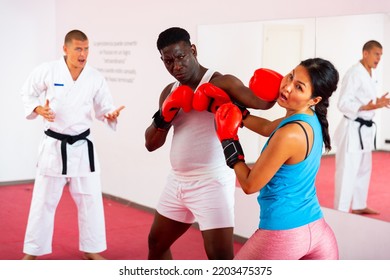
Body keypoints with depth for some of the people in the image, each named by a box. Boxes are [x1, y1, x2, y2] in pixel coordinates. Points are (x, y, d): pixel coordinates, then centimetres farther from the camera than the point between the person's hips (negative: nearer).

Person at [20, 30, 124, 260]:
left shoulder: (96, 78, -5)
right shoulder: (47, 71, -11)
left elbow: (103, 109, 2)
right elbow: (28, 94, 3)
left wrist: (111, 115, -20)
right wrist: (39, 109, -16)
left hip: (82, 146, 2)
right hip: (54, 145, -2)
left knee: (90, 199, 8)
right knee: (44, 200, 7)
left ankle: (91, 250, 24)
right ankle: (32, 251, 22)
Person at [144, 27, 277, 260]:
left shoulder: (222, 83, -13)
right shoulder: (169, 92, 9)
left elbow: (261, 101, -27)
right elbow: (151, 144, 6)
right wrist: (165, 113, -9)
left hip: (211, 182, -8)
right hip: (178, 181, 8)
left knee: (220, 257, -10)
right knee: (156, 242, 23)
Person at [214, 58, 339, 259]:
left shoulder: (290, 135, -23)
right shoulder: (312, 119, 3)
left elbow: (250, 185, -14)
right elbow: (267, 128, 22)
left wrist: (228, 140, -4)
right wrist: (230, 109, 19)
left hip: (283, 235, -8)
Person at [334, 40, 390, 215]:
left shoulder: (369, 75, 12)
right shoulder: (354, 73, -17)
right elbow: (343, 104, -21)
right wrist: (366, 107, -30)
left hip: (365, 129, 10)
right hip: (352, 129, -10)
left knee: (364, 169, 18)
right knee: (347, 171, -6)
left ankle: (359, 206, 32)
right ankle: (341, 212, 1)